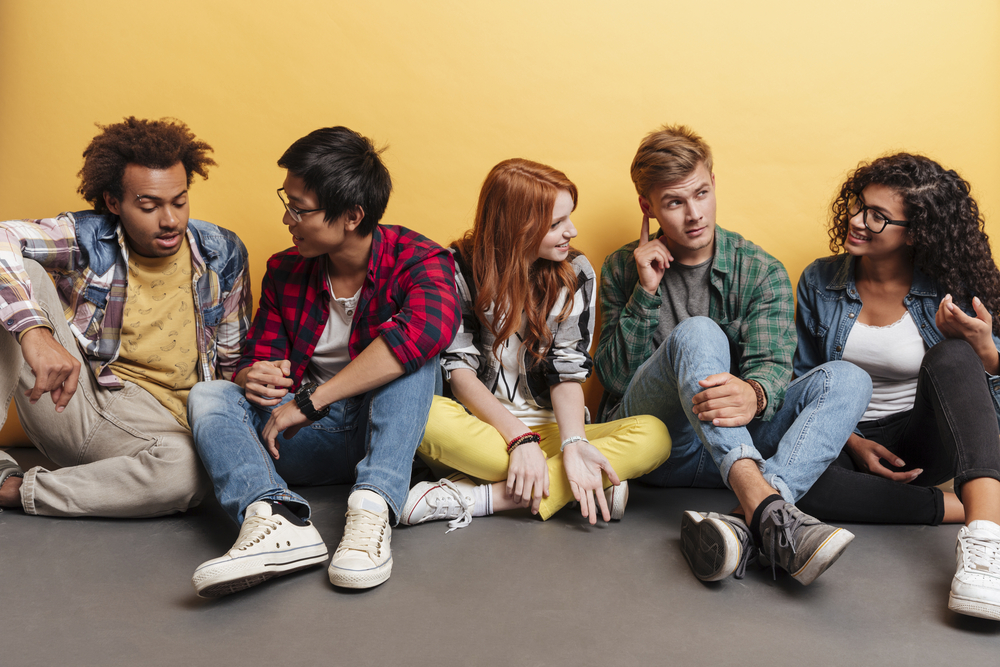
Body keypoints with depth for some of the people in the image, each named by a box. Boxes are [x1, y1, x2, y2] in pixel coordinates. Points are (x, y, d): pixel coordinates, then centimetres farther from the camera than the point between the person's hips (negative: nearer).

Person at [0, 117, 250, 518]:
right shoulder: (86, 238, -5)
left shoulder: (223, 255, 1)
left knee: (189, 471, -38)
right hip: (67, 398, 0)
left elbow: (232, 361, 10)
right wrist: (35, 331, -39)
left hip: (154, 421, 0)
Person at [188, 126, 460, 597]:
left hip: (387, 431, -4)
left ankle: (372, 507, -42)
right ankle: (275, 518, -42)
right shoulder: (285, 272, 4)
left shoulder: (417, 260, -13)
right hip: (312, 438, 4)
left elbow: (430, 327, -36)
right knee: (209, 395, -15)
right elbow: (257, 359, 9)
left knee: (410, 355, -29)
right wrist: (253, 378, -20)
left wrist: (308, 400, -36)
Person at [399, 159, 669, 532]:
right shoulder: (459, 268, -4)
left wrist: (573, 442, -24)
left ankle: (478, 497, -30)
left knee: (654, 436, -25)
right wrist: (519, 437, -24)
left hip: (549, 429, 2)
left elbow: (567, 371, -5)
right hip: (480, 429, -2)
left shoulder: (576, 274, 1)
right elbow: (459, 370, -10)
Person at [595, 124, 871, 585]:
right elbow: (615, 379, 1)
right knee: (696, 333, -29)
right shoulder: (624, 269, 7)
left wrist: (754, 395, -35)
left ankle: (747, 526, -44)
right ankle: (765, 506, -50)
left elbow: (771, 365, -9)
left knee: (846, 379, -21)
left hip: (736, 442, 2)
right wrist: (645, 292, -11)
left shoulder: (761, 272, 6)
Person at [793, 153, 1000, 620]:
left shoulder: (949, 290, -4)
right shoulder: (819, 282, 1)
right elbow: (804, 380, 5)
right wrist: (853, 442, -9)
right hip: (845, 440, 1)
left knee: (951, 357, -32)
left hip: (925, 441, -1)